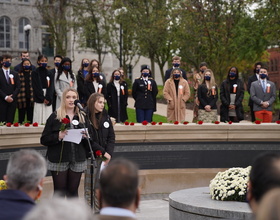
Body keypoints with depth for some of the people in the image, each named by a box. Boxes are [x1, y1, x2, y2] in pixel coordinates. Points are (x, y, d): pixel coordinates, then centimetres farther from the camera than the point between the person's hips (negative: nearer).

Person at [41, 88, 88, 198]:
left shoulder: (82, 117, 10)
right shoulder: (55, 117, 0)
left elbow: (88, 142, 16)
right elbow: (44, 139, -3)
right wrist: (58, 136, -20)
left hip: (77, 161, 3)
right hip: (59, 161, -3)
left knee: (73, 191, 9)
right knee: (59, 193, 0)